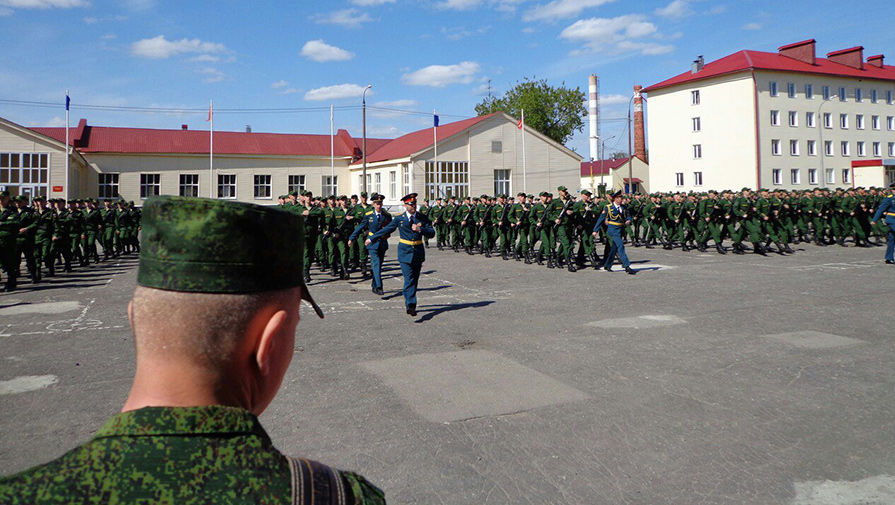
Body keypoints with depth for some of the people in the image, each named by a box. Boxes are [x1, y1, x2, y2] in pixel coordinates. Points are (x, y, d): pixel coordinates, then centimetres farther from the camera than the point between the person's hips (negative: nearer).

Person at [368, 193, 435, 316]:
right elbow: (385, 230, 11)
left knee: (415, 279, 9)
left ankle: (410, 304, 23)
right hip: (405, 252, -2)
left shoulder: (423, 218, 5)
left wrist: (419, 229, -19)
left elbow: (432, 233, -3)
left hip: (418, 253, 3)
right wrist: (371, 238, 16)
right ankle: (411, 305, -18)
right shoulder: (399, 219, 2)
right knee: (409, 279, -13)